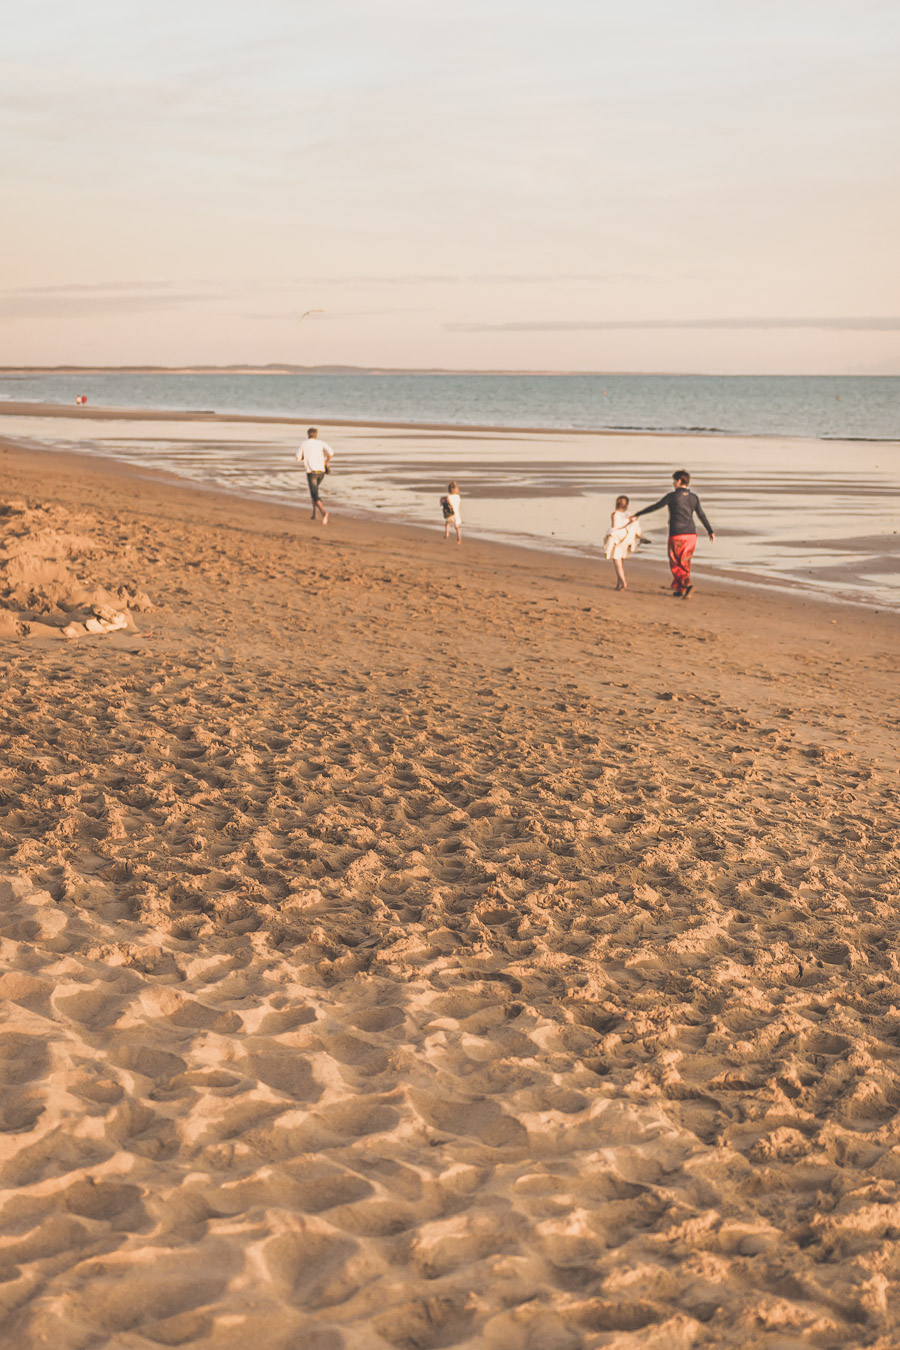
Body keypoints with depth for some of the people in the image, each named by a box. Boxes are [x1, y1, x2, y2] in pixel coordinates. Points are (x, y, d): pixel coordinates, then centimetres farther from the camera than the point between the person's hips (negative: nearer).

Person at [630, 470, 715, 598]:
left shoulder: (672, 496, -8)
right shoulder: (694, 497, 6)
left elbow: (654, 507, -3)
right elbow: (702, 515, 10)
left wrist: (637, 514, 6)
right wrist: (711, 532, 18)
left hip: (676, 535, -5)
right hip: (691, 534, 5)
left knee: (676, 564, 4)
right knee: (684, 563, 14)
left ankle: (687, 584, -14)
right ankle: (679, 589, 16)